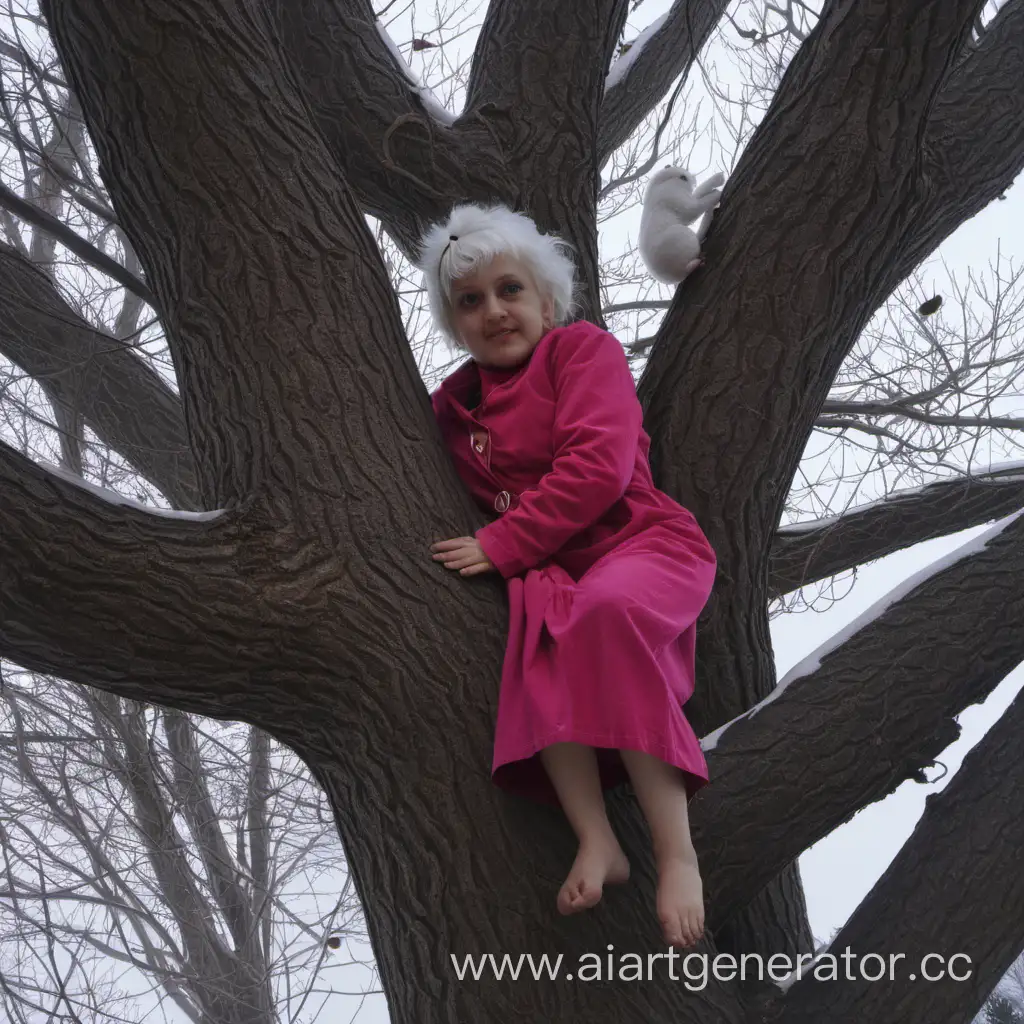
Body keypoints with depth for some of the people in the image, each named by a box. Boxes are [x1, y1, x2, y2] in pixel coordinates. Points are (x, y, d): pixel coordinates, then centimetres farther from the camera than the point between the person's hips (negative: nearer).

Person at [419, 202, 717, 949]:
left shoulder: (584, 350, 0)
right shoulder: (454, 403, 18)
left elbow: (598, 466, -15)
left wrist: (501, 545, -16)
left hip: (642, 541, -4)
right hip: (548, 571, 4)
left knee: (607, 607, -38)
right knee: (539, 625, -32)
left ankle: (678, 852, -36)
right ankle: (596, 839, -39)